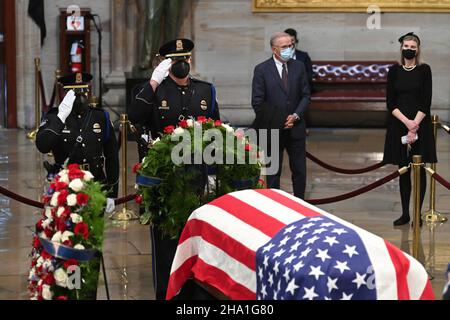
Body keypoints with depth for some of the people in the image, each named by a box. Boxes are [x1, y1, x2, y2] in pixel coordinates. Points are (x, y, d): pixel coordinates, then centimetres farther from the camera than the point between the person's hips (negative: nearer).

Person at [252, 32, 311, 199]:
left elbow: (306, 95, 6)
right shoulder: (262, 70, -5)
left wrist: (296, 116, -9)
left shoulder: (298, 67, 5)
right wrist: (273, 123, -9)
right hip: (273, 129, -3)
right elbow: (257, 102, -6)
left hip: (296, 127, 3)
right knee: (273, 171, 5)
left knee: (299, 169, 7)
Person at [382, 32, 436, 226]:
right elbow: (390, 103, -1)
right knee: (403, 170, 6)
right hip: (399, 124, 2)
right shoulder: (394, 71, 4)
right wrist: (407, 122, -13)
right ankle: (405, 213, 12)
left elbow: (426, 101, -6)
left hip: (420, 124, -2)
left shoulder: (424, 70, -1)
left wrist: (415, 125, -15)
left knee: (419, 170, 1)